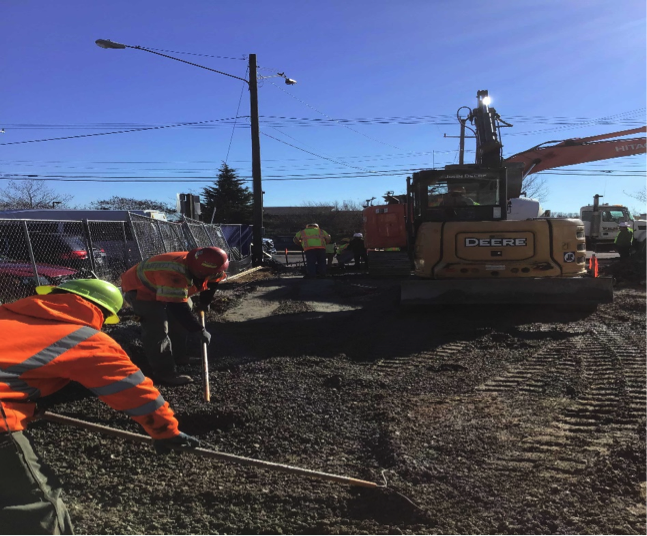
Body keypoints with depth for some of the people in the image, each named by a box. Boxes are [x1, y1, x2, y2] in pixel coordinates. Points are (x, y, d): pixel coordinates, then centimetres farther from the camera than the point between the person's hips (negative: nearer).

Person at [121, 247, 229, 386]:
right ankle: (164, 373, -11)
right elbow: (178, 307, -44)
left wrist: (204, 303, 16)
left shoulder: (202, 267, -17)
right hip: (141, 287, -9)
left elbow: (211, 282, 6)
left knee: (179, 321, 13)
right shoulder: (174, 275, -45)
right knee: (157, 329, -18)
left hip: (163, 288, 9)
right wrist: (199, 330, -40)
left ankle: (178, 357, 30)